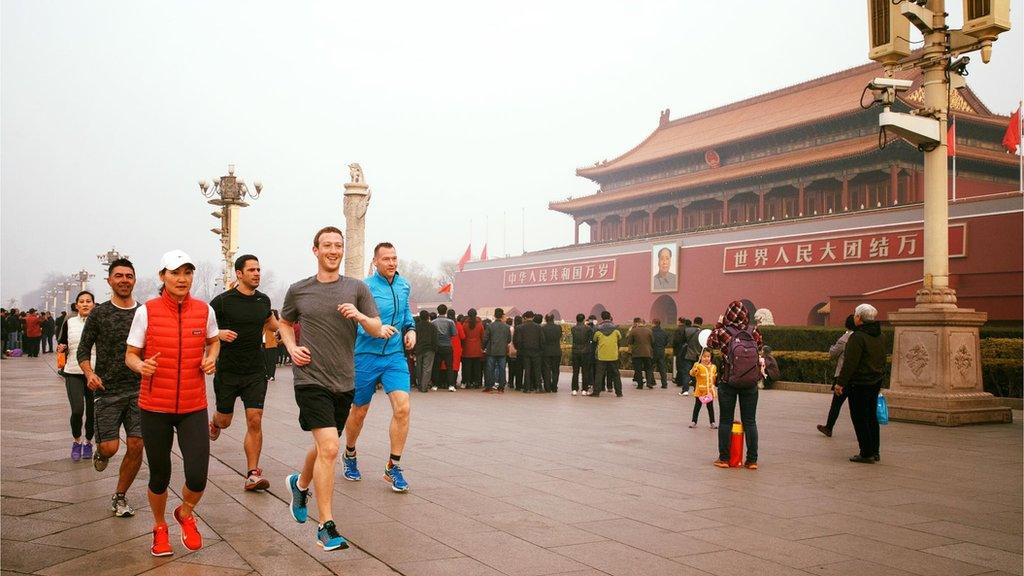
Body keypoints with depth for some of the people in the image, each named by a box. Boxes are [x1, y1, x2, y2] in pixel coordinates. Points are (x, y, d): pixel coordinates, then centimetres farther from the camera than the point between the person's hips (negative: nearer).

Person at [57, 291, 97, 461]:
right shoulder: (69, 323, 4)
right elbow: (61, 344, 13)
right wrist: (61, 348, -8)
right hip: (73, 373, 0)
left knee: (92, 412, 5)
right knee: (77, 410, -12)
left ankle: (88, 442, 26)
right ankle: (76, 441, 13)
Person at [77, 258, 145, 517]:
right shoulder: (99, 313, 0)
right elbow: (83, 350, 3)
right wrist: (90, 373, -14)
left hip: (138, 390, 2)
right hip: (107, 390, -2)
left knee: (136, 446, -2)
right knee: (110, 447, -6)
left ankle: (120, 497, 17)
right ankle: (100, 453, 33)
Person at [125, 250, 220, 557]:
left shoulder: (205, 310, 0)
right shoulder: (146, 311, -5)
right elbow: (130, 355, 3)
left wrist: (211, 359, 0)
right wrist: (140, 366, -19)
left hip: (194, 407, 1)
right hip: (155, 407, -1)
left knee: (197, 477, -8)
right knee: (159, 476, 8)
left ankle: (185, 514, 27)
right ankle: (160, 527, 38)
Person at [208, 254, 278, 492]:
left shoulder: (263, 300, 6)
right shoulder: (222, 301, -8)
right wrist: (219, 333, -20)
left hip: (255, 371, 2)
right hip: (228, 371, -2)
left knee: (255, 421, -9)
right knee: (225, 420, 13)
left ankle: (252, 475, -4)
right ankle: (214, 422, 52)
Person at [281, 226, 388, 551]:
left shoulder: (356, 288, 4)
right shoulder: (298, 291, 3)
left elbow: (378, 331, 1)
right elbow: (285, 323, 21)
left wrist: (361, 317, -19)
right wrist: (292, 349, 2)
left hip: (344, 382, 3)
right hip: (311, 379, -3)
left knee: (324, 446, 19)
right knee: (329, 448, -17)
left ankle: (300, 485, 51)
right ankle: (326, 528, -9)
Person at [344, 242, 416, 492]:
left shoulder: (404, 285, 7)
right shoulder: (365, 287, -12)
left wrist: (411, 328, 5)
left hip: (395, 355, 4)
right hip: (367, 355, -3)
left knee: (402, 408, -13)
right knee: (359, 411, 11)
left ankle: (393, 467, 0)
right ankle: (350, 455, 40)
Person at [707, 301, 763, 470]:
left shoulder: (722, 333, -11)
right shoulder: (753, 332, -5)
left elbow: (710, 343, 9)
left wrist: (718, 325, 15)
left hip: (727, 383, -2)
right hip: (750, 384, 2)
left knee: (725, 421, 9)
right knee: (750, 421, 10)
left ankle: (724, 458, 14)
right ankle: (752, 460, 12)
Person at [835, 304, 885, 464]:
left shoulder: (858, 337, -19)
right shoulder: (879, 336, 10)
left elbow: (850, 363, -21)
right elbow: (882, 360, 19)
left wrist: (840, 382, -16)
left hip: (859, 383, -9)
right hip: (876, 383, 9)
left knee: (859, 418, -1)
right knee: (872, 416, 15)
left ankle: (866, 453, 0)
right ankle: (874, 451, 20)